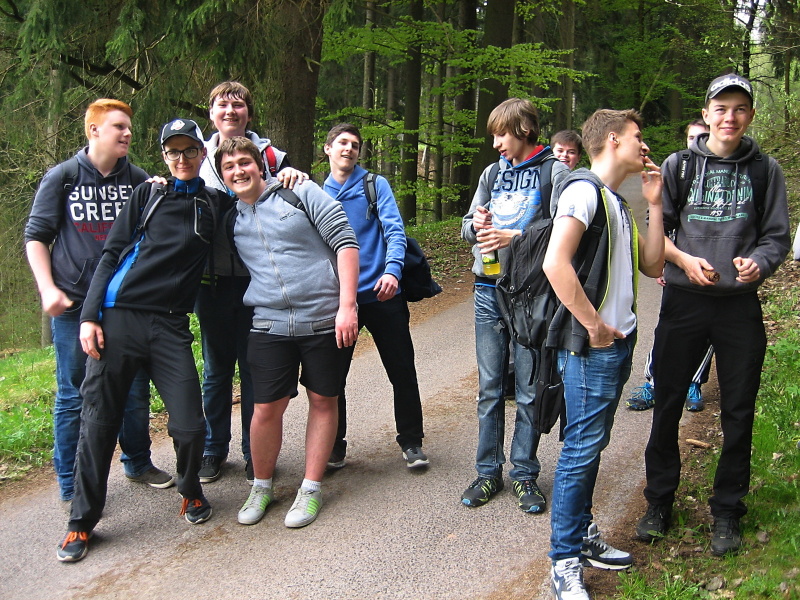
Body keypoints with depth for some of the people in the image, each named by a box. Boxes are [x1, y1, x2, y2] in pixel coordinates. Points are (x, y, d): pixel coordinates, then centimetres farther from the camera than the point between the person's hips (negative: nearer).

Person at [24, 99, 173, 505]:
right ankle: (71, 485, 17)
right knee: (73, 396, 4)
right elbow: (36, 236, 3)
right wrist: (48, 289, -8)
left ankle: (138, 463, 30)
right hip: (74, 305, -2)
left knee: (135, 391, 10)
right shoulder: (62, 178, 1)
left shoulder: (139, 180, 8)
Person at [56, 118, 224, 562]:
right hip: (119, 317, 0)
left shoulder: (215, 204, 13)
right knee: (98, 421, 1)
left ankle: (190, 491, 23)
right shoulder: (148, 194, 11)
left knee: (189, 425, -8)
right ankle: (82, 520, 17)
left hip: (171, 326, 0)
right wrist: (89, 315, -2)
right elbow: (111, 254, 7)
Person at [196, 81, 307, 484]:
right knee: (216, 370, 12)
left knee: (255, 369, 6)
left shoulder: (270, 155, 4)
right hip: (212, 280, 2)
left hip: (257, 280, -1)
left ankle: (255, 454, 19)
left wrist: (294, 177, -15)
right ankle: (213, 450, 25)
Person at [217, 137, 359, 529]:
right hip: (270, 325, 2)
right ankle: (261, 487, 22)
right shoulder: (231, 220, 10)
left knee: (323, 401, 7)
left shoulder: (301, 194, -3)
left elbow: (345, 243, -7)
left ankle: (311, 489, 20)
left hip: (325, 320, -2)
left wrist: (347, 305, -14)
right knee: (267, 408, 1)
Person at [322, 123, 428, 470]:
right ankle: (334, 445, 22)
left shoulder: (375, 185, 3)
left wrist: (393, 270, -26)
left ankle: (411, 441, 22)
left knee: (402, 372, 5)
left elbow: (394, 230, -9)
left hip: (382, 294, -2)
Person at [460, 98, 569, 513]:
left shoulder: (554, 172, -1)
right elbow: (467, 226, 15)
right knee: (489, 387, 9)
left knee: (529, 390, 4)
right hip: (489, 289, 4)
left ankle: (525, 474, 16)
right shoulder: (492, 173, 14)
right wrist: (477, 226, -7)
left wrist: (515, 236, -20)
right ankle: (488, 472, 19)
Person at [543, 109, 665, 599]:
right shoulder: (585, 190, -13)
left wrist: (655, 205, 9)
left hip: (619, 343, 9)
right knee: (583, 448, -3)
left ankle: (584, 535, 30)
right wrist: (592, 325, -21)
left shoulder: (618, 202, 17)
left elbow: (652, 265, 16)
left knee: (592, 445, 17)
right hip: (592, 348, -9)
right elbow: (556, 263, -27)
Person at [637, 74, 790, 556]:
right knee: (668, 404, 6)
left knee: (738, 412, 7)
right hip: (683, 300, 0)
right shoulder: (678, 165, 4)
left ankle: (728, 510, 23)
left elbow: (777, 236, 6)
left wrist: (758, 262, -16)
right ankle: (660, 502, 23)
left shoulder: (765, 171, 5)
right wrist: (684, 260, -13)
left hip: (741, 305, 0)